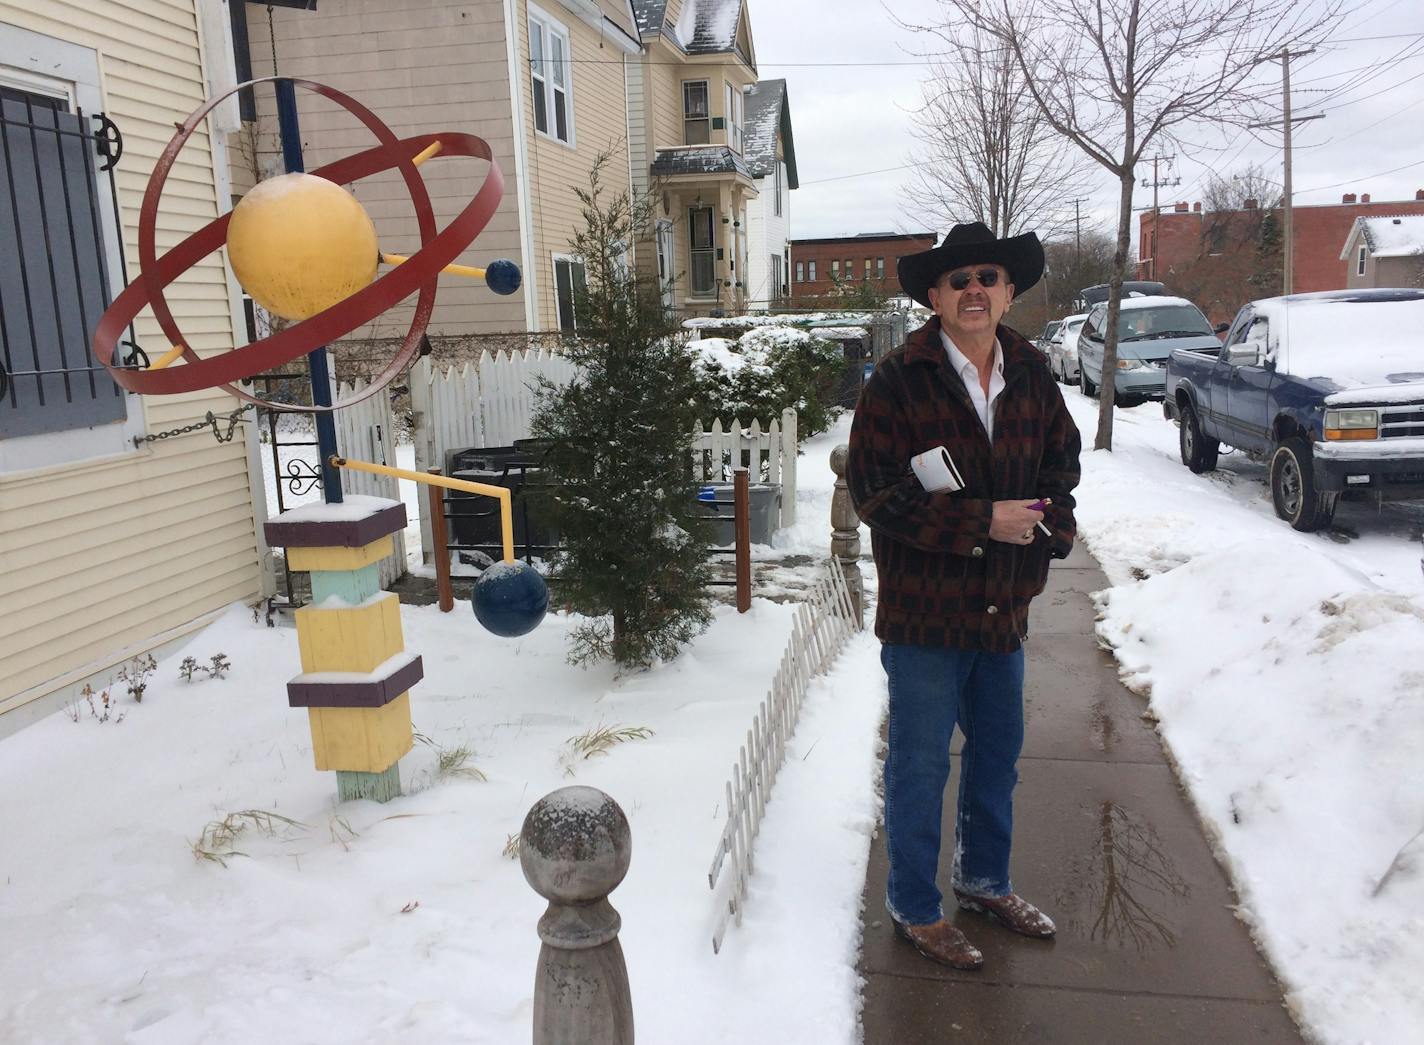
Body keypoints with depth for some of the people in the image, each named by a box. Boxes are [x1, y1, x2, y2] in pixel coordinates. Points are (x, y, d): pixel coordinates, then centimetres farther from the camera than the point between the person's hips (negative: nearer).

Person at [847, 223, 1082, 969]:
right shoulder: (898, 381, -14)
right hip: (924, 611, -6)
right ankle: (914, 907, 27)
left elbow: (1061, 462, 16)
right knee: (920, 765, 6)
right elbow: (875, 493, -18)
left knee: (998, 753, 21)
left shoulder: (1032, 376, 5)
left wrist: (1049, 523, -5)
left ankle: (984, 879, 44)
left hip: (1003, 607, 6)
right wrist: (984, 522, -22)